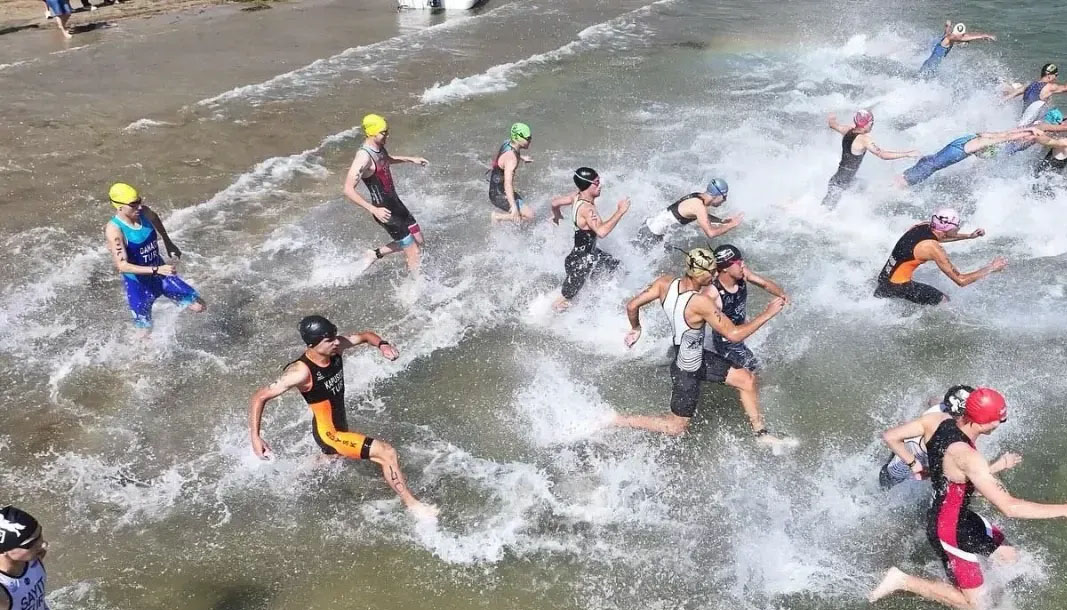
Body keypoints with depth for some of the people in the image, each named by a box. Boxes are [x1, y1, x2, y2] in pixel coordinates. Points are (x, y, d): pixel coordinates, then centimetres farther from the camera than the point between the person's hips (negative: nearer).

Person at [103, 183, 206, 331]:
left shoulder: (144, 212, -10)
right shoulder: (114, 230, -26)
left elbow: (156, 219, 17)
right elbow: (122, 266, -33)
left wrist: (168, 243, 23)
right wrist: (157, 270, -41)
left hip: (161, 274, 5)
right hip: (138, 284, -5)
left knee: (199, 306, 2)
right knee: (145, 332, 7)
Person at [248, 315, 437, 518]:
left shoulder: (335, 347, -13)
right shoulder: (302, 372, -31)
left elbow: (364, 335, 4)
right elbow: (261, 396, -24)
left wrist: (382, 344, -18)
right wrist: (255, 437, -29)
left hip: (341, 425, 8)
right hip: (329, 434, -8)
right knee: (386, 453, -17)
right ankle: (412, 504, -1)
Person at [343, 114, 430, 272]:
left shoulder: (379, 147, 2)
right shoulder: (364, 157, -25)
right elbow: (348, 190, -31)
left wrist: (410, 159, 24)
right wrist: (374, 210, -37)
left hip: (395, 202, 9)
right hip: (385, 211, -9)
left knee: (418, 241, 20)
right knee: (414, 253, -4)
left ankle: (376, 254, 30)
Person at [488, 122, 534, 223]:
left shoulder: (508, 142, -2)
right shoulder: (511, 159, -31)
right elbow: (508, 184, -41)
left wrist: (522, 157, 40)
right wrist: (513, 207, -50)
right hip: (500, 195, -10)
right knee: (529, 215, -12)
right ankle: (497, 216, -1)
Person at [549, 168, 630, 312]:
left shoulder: (577, 196, -7)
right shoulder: (587, 208, -33)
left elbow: (555, 202, 10)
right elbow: (601, 231, -49)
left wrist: (556, 216, 32)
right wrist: (620, 211, -41)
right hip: (581, 262, -9)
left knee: (616, 267, 22)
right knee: (564, 299, 10)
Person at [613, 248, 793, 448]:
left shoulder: (666, 283, -16)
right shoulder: (700, 302, -35)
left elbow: (632, 306, -9)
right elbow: (734, 335, -30)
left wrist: (635, 328, 11)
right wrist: (767, 314, -21)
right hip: (687, 370, -8)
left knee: (747, 380, 15)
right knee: (676, 427, 13)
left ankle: (761, 433, 32)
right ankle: (614, 420, 17)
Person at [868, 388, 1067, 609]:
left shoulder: (938, 420, -13)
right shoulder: (967, 458, -35)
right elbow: (1009, 507, -34)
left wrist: (913, 463, 8)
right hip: (949, 529, -9)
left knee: (1008, 556, 24)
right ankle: (903, 581, 6)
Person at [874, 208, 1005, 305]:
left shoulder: (923, 226, -1)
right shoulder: (933, 249, -23)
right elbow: (961, 280, -20)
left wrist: (969, 236, 25)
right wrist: (991, 268, -10)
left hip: (883, 279, 8)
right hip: (898, 287, -7)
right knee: (944, 302, 6)